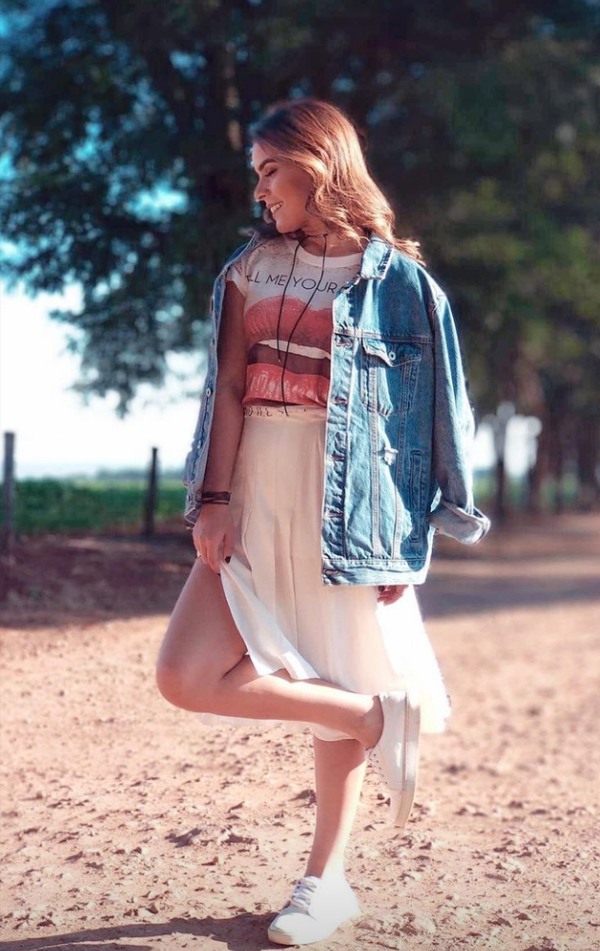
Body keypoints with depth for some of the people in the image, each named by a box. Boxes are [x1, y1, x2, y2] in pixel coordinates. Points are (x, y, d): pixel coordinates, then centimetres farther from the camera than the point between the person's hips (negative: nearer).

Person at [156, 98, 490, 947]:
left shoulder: (394, 278, 1)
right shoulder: (253, 266, 10)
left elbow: (419, 413, 0)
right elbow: (229, 388, 3)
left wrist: (412, 535, -4)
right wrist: (214, 499, -8)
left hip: (350, 502, -3)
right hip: (259, 494, 4)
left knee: (338, 676, 2)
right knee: (187, 677, -8)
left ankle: (327, 879, 18)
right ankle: (377, 715, 4)